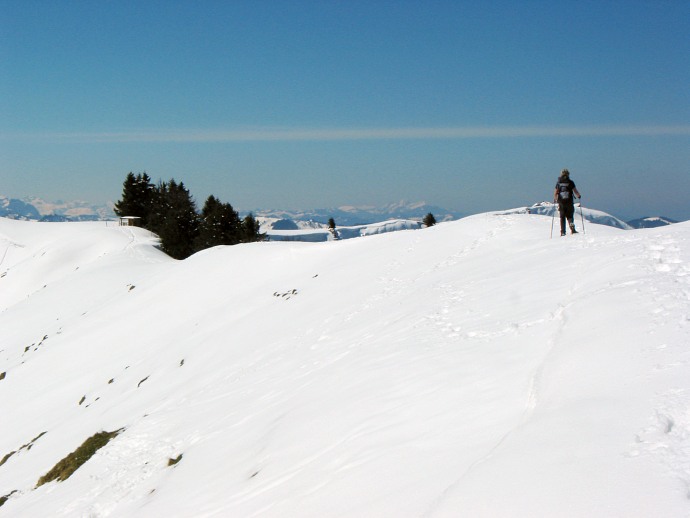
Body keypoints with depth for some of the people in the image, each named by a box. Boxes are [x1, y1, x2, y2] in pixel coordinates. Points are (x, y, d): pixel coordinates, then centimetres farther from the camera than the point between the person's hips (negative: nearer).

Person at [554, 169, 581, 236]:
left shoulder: (558, 183, 1)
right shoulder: (570, 182, -4)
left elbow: (555, 193, 4)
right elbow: (575, 191, -2)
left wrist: (555, 199, 23)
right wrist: (579, 195, 18)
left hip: (561, 202, 1)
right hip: (569, 202, -1)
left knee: (562, 217, 9)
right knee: (570, 216, 9)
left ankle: (563, 232, 3)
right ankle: (572, 229, -12)